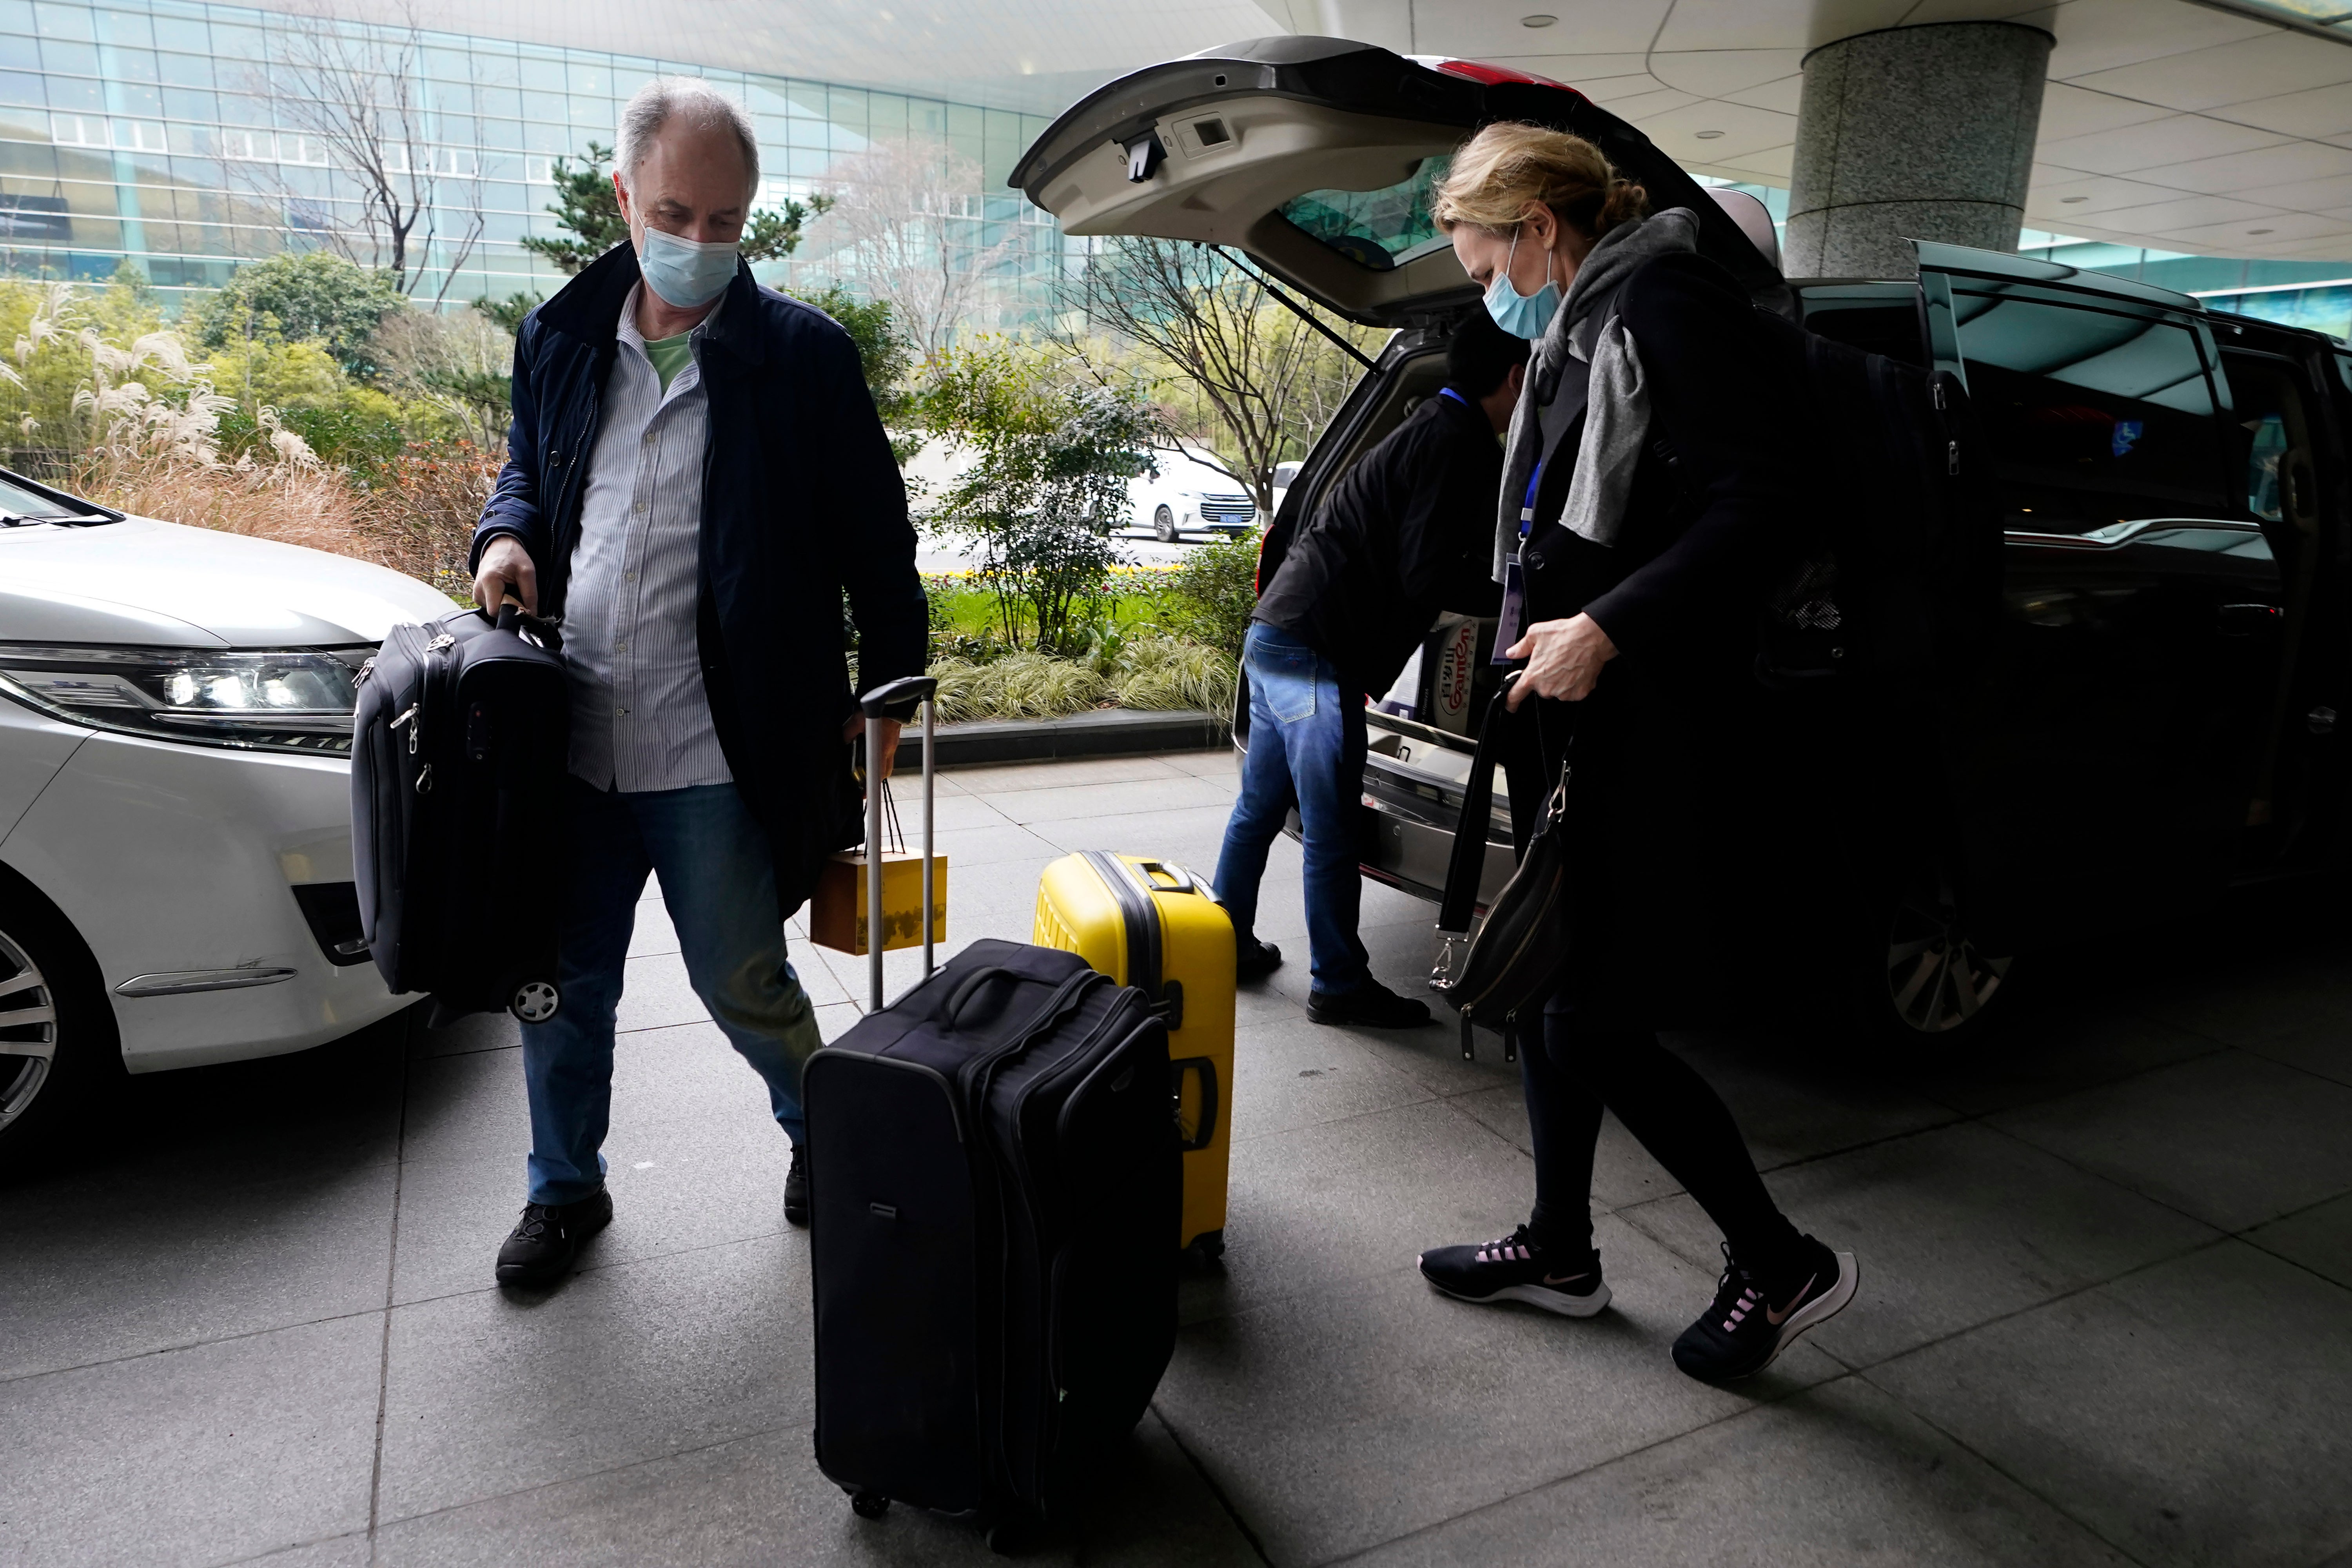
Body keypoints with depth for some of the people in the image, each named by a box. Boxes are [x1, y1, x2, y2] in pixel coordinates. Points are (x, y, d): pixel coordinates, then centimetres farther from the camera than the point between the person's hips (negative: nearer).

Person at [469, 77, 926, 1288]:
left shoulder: (804, 355, -4)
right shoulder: (558, 338, 8)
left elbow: (876, 538, -1)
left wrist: (890, 682, -3)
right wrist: (506, 534, 2)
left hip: (715, 753, -4)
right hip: (569, 739, 5)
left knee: (742, 983, 7)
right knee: (560, 982, 16)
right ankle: (565, 1187, 39)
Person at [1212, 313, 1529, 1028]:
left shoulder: (1431, 430, 20)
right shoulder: (1457, 443, -11)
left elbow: (1416, 561, 27)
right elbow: (1430, 576, -17)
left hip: (1276, 635, 10)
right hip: (1316, 652, -10)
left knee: (1259, 806, 18)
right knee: (1329, 831, -1)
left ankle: (1227, 945, 30)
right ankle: (1339, 984, 10)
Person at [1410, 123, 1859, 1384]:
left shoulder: (1666, 306, -10)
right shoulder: (1574, 339, 19)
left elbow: (1759, 516, -19)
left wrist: (1607, 628, -23)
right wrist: (1537, 643, 13)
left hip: (1653, 734, -10)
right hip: (1576, 725, 10)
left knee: (1598, 1033, -5)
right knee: (1544, 996, 14)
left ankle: (1781, 1265, 18)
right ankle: (1560, 1252, 31)